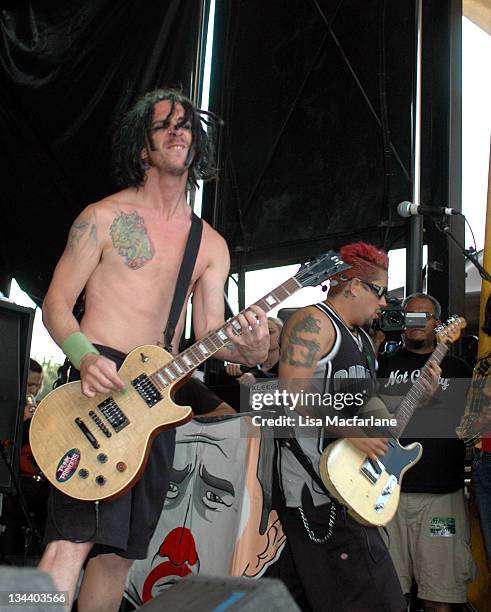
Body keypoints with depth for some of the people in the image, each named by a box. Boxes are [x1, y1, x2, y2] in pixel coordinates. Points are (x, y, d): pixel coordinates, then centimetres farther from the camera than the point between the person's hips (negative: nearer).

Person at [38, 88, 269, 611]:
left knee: (119, 547, 8)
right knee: (74, 536, -18)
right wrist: (86, 358, -21)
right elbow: (55, 303, -1)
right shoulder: (104, 216, 2)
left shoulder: (211, 245, 15)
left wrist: (246, 349, -13)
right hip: (101, 379, -5)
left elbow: (209, 331, 11)